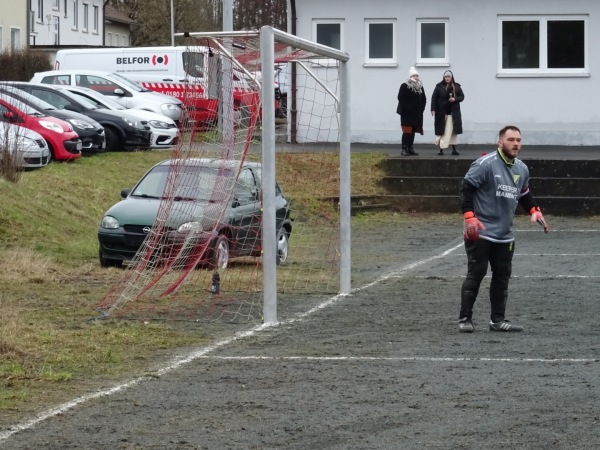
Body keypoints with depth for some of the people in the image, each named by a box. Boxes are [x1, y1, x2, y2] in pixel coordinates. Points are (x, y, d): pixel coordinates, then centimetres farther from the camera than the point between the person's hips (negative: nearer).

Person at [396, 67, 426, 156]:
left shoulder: (420, 87, 14)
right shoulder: (404, 86, -4)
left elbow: (423, 99, 16)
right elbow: (401, 98, -11)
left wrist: (421, 108, 3)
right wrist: (407, 108, -16)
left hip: (417, 114, 6)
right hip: (407, 113, -6)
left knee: (412, 132, 8)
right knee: (407, 132, -10)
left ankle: (410, 149, 14)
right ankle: (404, 149, -11)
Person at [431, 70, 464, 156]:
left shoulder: (456, 87, 5)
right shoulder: (439, 87, 0)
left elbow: (462, 96, 9)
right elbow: (434, 98, -1)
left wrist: (455, 99, -11)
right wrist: (433, 109, -8)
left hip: (453, 112, 2)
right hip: (441, 112, -2)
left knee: (453, 131, 4)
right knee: (442, 131, -3)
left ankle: (454, 149, 10)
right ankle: (441, 149, -1)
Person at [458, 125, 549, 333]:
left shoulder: (522, 169, 10)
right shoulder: (486, 164, -14)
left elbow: (524, 194, 25)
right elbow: (466, 188, -13)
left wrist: (534, 210, 8)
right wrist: (469, 216, -20)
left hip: (505, 235, 7)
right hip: (480, 233, -7)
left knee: (502, 275, 8)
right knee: (475, 274, -5)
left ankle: (498, 320, 16)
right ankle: (465, 318, 3)